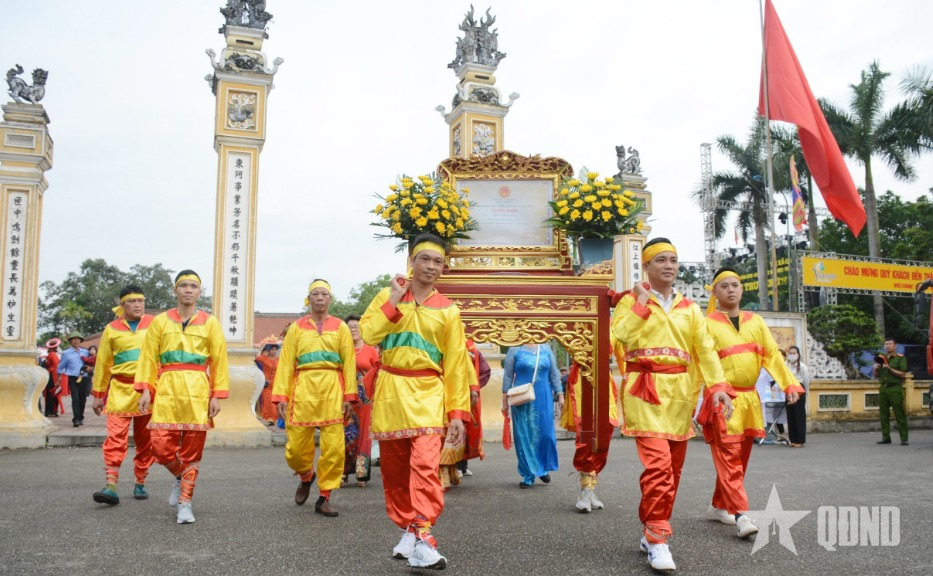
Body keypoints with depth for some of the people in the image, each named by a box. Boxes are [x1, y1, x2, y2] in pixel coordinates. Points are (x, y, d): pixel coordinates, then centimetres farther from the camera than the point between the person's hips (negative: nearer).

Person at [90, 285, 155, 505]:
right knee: (115, 437, -10)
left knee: (145, 440, 8)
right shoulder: (112, 329, 7)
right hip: (120, 389, 0)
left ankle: (140, 484, 19)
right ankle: (111, 485, -12)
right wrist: (98, 394, 11)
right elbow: (102, 363, 11)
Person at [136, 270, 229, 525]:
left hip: (197, 391, -1)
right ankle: (181, 477, 25)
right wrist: (145, 389, -3)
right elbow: (148, 357, 7)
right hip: (166, 389, 1)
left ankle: (185, 502, 13)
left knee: (192, 450, 1)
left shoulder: (210, 323, 7)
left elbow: (219, 361, 4)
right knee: (161, 446, -6)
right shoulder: (160, 321, 10)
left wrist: (217, 396, -2)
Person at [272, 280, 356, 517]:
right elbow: (286, 363, 4)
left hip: (332, 388, 0)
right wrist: (281, 396, -5)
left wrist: (348, 396, -5)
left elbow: (349, 362, 4)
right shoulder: (297, 327, 9)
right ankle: (306, 477, 36)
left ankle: (324, 497, 12)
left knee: (334, 447, -3)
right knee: (296, 446, 3)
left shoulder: (340, 327, 9)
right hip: (303, 387, 0)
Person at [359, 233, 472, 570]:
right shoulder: (388, 296, 7)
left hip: (428, 393, -2)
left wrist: (458, 411, -3)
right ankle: (407, 529, 25)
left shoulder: (448, 310, 4)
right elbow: (368, 335, -7)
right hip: (390, 391, 2)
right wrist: (394, 302, -12)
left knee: (425, 464, -18)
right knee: (394, 467, 9)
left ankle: (423, 539, -18)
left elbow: (456, 364, 2)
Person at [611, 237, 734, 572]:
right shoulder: (631, 301, 4)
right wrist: (642, 301, -10)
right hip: (645, 391, -5)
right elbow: (623, 335, -15)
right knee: (658, 463, -17)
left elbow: (705, 349, 4)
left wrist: (718, 385, -9)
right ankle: (657, 539, -8)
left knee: (673, 468, 10)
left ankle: (652, 534, 24)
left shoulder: (689, 308, 14)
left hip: (680, 392, 5)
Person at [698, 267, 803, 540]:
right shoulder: (708, 323, -3)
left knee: (740, 457, 13)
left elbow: (772, 354, 8)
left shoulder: (756, 322, 12)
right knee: (728, 456, -10)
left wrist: (790, 384, -4)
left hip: (750, 399, 6)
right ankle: (740, 515, -12)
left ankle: (718, 506, 26)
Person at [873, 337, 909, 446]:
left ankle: (904, 439, -4)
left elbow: (903, 374, -7)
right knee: (883, 415, 5)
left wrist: (890, 369, -17)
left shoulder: (900, 358, 2)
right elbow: (876, 376, 20)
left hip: (895, 389, -5)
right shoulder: (881, 358, 18)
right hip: (883, 389, 5)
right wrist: (875, 369, 0)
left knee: (900, 414, -6)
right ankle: (886, 437, 10)